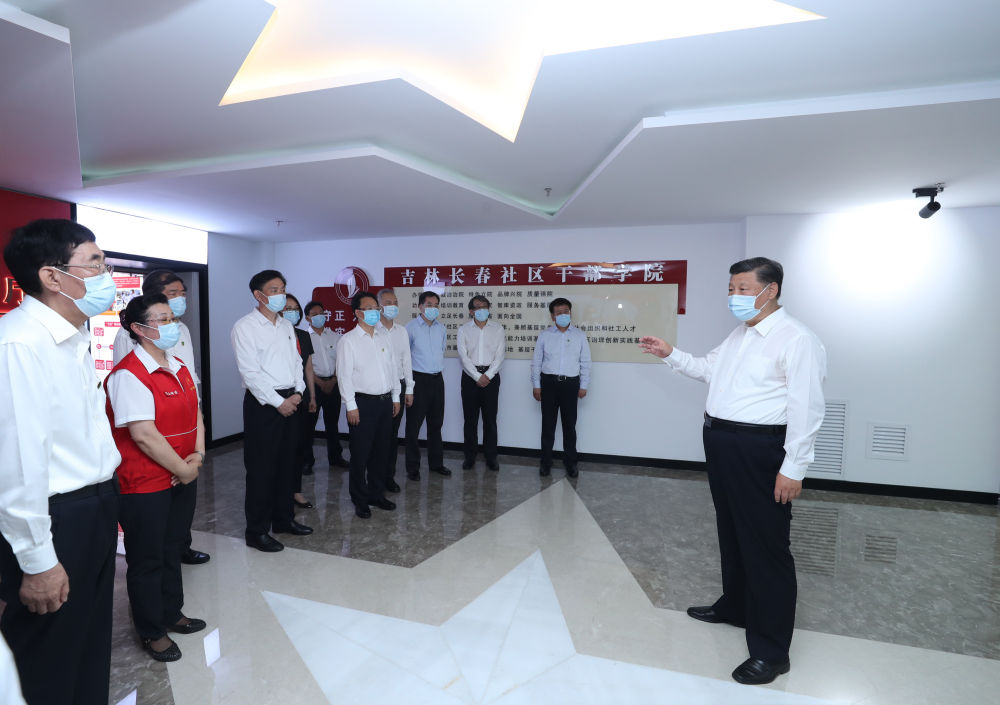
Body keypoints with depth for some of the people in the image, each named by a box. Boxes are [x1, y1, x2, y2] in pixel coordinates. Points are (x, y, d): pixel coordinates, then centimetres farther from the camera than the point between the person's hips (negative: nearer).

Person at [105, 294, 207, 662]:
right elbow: (144, 435, -23)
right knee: (147, 559, 11)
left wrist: (198, 455, -6)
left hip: (182, 478, 8)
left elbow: (194, 414, 9)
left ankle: (171, 613, 42)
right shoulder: (128, 374, -19)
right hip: (144, 484, -8)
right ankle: (152, 632, 30)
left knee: (172, 550, 22)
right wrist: (183, 469, -15)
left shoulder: (179, 368, 7)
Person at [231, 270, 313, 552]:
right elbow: (250, 372, -15)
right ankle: (257, 531, 12)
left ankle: (283, 518, 29)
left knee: (286, 462, 14)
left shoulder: (286, 326, 14)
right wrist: (278, 402, -14)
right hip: (262, 403, -7)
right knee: (261, 467, 0)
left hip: (290, 401, 7)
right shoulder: (245, 327, -8)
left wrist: (298, 392, -1)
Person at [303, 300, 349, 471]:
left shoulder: (334, 336, 9)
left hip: (333, 383, 3)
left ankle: (335, 457, 23)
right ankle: (307, 460, 14)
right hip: (313, 383, -3)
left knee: (333, 422, 12)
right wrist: (320, 383, -10)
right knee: (309, 423, 2)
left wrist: (333, 380, -6)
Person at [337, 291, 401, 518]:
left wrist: (395, 397, 13)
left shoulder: (384, 336, 11)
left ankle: (376, 494, 28)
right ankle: (360, 500, 17)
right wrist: (351, 406, -14)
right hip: (363, 403, -5)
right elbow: (344, 375, -10)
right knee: (361, 454, 3)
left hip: (385, 401, 6)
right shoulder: (348, 340, -7)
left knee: (381, 451, 14)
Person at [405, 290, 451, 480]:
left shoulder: (441, 328, 10)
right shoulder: (411, 327, -7)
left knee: (436, 424, 13)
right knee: (414, 425, 0)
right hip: (418, 379, -5)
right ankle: (412, 467, 10)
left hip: (437, 379, 6)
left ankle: (436, 463, 25)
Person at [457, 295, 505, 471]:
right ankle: (470, 456, 15)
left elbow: (499, 355, 0)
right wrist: (477, 377, -12)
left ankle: (491, 457, 12)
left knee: (490, 418, 3)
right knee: (470, 418, 4)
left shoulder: (498, 329, 6)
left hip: (491, 376, 0)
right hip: (470, 376, 0)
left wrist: (488, 375, -11)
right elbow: (463, 356, -3)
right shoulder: (464, 330, 5)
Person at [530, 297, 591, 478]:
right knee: (548, 424, 6)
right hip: (549, 383, 0)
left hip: (571, 383, 0)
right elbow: (536, 362, 5)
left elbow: (585, 363, 6)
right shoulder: (544, 335, 3)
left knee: (570, 424, 7)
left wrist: (584, 386, 2)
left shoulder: (580, 335, 4)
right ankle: (546, 462, 18)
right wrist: (536, 385, 2)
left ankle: (570, 463, 20)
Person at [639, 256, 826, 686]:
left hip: (759, 450, -9)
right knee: (731, 533, 23)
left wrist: (793, 469, -20)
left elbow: (806, 409, -18)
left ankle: (771, 651, 16)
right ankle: (735, 606, 44)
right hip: (721, 442, 9)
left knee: (765, 546, 1)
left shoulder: (796, 340, -15)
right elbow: (708, 369, 25)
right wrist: (671, 355, 14)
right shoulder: (739, 335, 13)